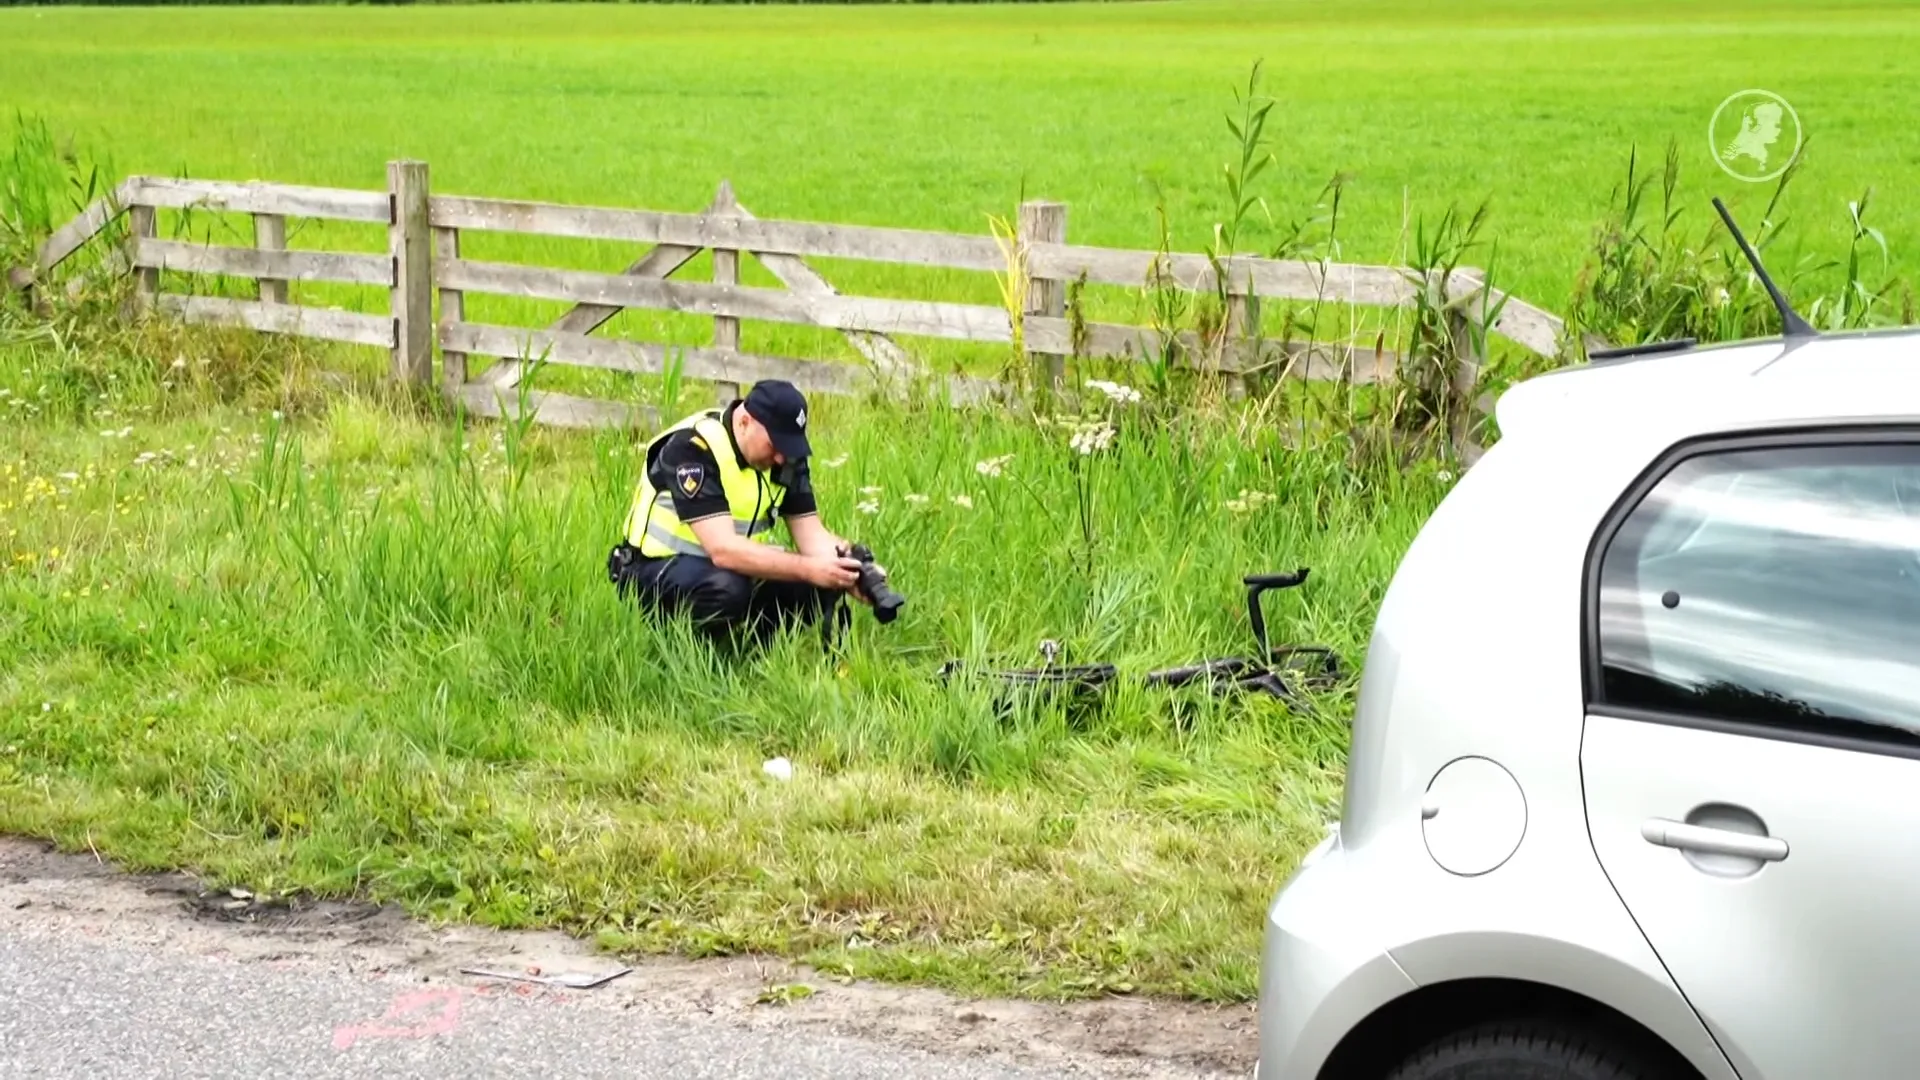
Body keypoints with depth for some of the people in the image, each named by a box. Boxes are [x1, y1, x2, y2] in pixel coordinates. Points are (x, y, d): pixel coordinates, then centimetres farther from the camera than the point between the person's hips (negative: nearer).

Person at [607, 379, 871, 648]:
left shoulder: (786, 456, -4)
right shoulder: (693, 448, -26)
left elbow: (812, 537, -4)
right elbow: (723, 550, -35)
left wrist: (850, 570, -26)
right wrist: (809, 568, -40)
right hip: (659, 568, -7)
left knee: (821, 586, -16)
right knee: (726, 588, -38)